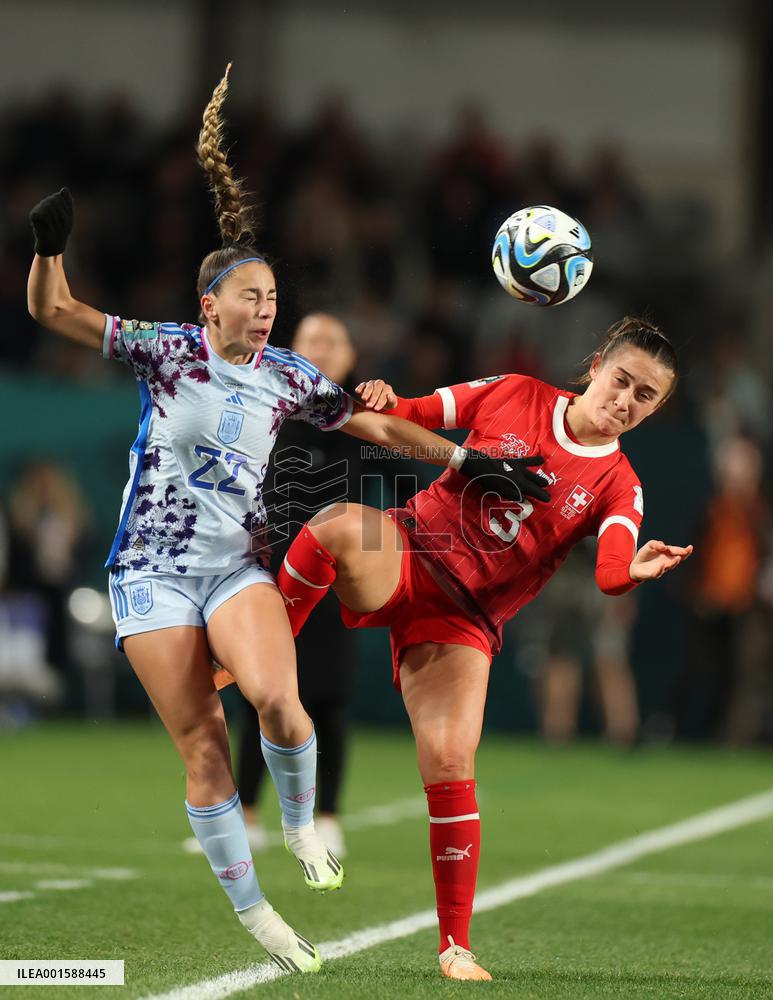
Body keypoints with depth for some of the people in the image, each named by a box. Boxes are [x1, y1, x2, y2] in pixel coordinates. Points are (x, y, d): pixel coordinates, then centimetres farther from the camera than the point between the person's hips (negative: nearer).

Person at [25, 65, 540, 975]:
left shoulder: (288, 378, 3)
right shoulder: (164, 350, -3)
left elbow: (378, 424, 11)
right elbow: (52, 312, -4)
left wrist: (467, 460, 5)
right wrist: (49, 247, -22)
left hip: (239, 563, 2)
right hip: (153, 569, -1)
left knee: (276, 698, -27)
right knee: (202, 746, -5)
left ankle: (301, 822, 2)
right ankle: (249, 908, 7)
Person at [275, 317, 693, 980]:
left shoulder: (618, 487, 2)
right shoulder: (514, 396, 4)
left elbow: (610, 570, -16)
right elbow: (414, 417, 11)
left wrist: (635, 571, -39)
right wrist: (384, 401, -11)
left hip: (464, 620, 0)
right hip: (407, 553, 0)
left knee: (450, 765, -12)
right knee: (341, 524, -36)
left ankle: (456, 946, 2)